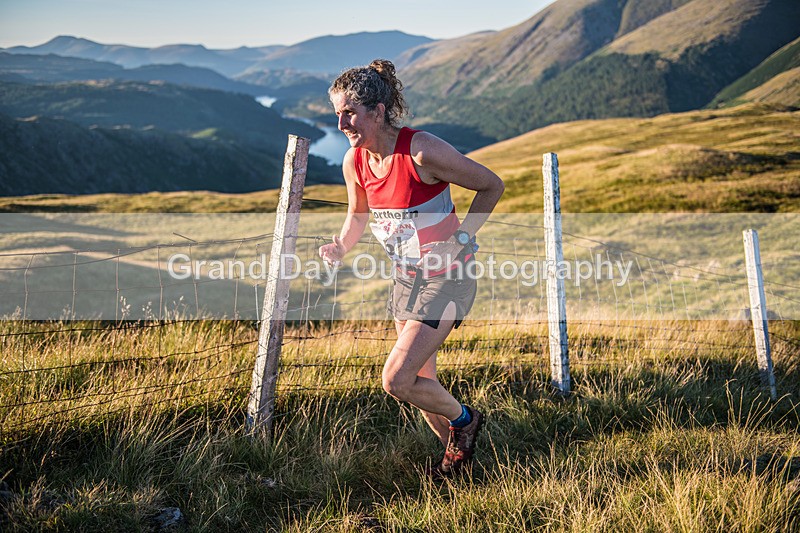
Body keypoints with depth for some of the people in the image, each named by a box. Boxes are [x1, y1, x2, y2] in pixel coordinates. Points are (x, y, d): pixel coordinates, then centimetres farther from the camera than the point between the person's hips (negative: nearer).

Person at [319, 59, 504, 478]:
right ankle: (456, 452, 39)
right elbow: (358, 215, 14)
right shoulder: (354, 162, -5)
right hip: (406, 279, 7)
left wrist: (461, 239, -17)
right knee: (420, 380, 15)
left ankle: (463, 419, 17)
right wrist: (341, 246, -5)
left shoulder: (422, 151, -24)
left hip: (447, 278, -7)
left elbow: (491, 185, -13)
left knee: (396, 381, -12)